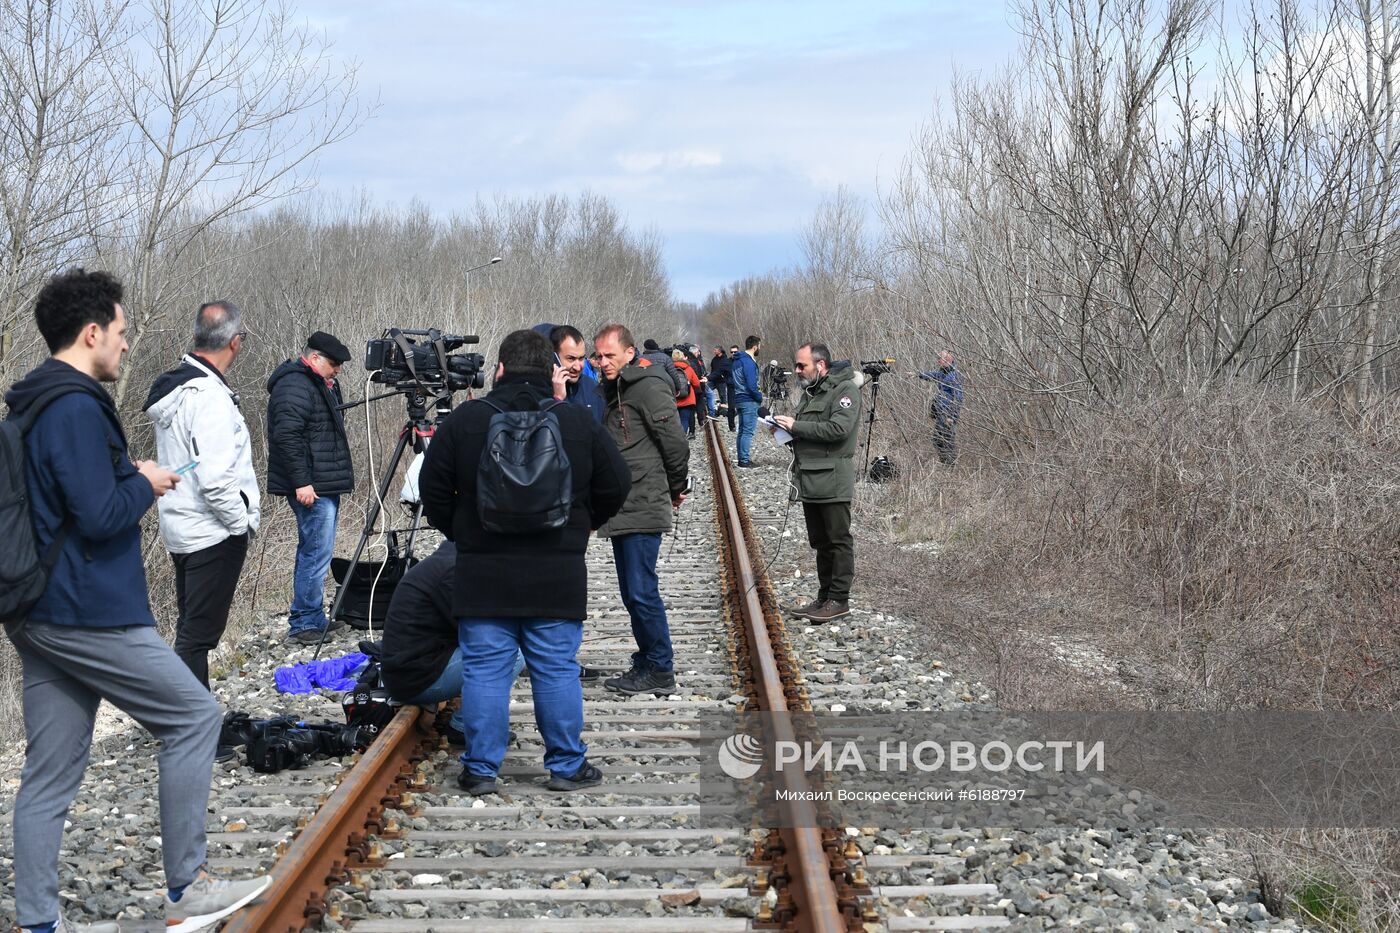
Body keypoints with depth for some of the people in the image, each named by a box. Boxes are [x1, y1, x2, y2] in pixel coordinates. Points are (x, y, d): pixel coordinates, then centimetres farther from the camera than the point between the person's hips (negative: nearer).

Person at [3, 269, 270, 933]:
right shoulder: (77, 408, -16)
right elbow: (101, 516, -21)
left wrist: (129, 479, 12)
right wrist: (145, 483, -4)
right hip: (90, 614, -10)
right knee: (193, 717, 2)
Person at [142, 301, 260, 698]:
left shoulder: (174, 385, 7)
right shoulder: (210, 397, -22)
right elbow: (215, 481, -26)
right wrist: (243, 522, -11)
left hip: (181, 528, 10)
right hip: (214, 533, -9)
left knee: (192, 629, 18)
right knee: (197, 635, -5)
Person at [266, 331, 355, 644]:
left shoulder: (317, 384, 19)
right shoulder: (294, 386, -15)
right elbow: (286, 436, -23)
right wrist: (301, 482, -24)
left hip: (324, 486, 11)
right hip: (311, 488, -11)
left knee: (314, 552, 14)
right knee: (317, 552, -9)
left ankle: (314, 619, 21)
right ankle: (303, 623, -4)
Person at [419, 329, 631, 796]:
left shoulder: (464, 420, -2)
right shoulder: (579, 422, 0)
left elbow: (433, 491, 2)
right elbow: (616, 487, 6)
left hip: (483, 573, 0)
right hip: (558, 576, 1)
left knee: (484, 670, 5)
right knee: (557, 670, 7)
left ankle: (480, 770, 9)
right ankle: (567, 766, 14)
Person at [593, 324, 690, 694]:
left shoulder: (648, 388, -11)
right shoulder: (613, 390, 17)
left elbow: (675, 442, -14)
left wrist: (676, 488, -2)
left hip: (643, 510, -9)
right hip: (621, 510, 9)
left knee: (641, 592, -8)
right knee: (633, 593, 13)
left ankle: (660, 672, 0)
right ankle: (647, 663, 21)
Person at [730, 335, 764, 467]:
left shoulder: (736, 361, 11)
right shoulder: (749, 362, -18)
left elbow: (731, 381, 19)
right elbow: (752, 386, -23)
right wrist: (760, 397, -6)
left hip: (739, 399, 9)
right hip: (749, 401, -9)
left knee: (742, 431, 14)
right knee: (748, 431, -5)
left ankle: (741, 458, 18)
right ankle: (744, 460, -5)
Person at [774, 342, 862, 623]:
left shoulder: (845, 390, -11)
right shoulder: (810, 392, 18)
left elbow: (839, 429, -23)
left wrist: (796, 426, -17)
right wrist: (785, 428, 4)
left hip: (832, 481, -9)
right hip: (809, 480, 9)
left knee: (838, 541, -3)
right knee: (820, 542, 15)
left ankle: (839, 600, 2)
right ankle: (825, 596, 23)